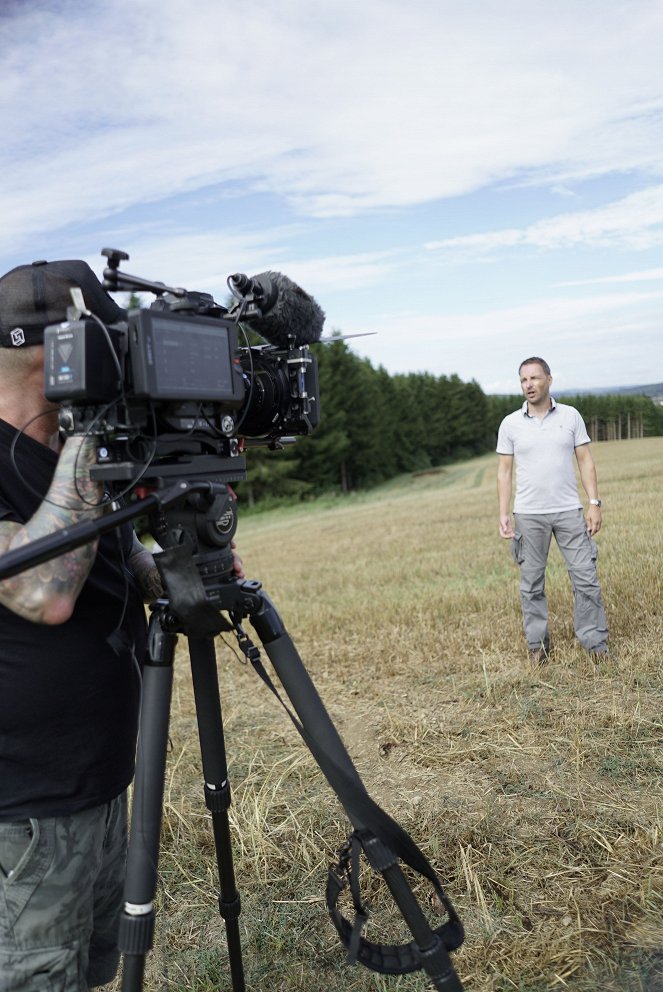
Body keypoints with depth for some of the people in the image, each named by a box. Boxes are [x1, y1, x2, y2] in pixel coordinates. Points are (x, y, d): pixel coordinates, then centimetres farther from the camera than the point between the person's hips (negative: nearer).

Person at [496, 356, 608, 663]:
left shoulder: (571, 416, 3)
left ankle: (596, 643, 11)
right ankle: (537, 644, 18)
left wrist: (594, 503, -4)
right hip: (528, 515, 0)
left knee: (586, 578, 0)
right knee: (531, 584, 6)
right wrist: (503, 515, -4)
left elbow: (585, 461, 4)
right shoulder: (510, 424, 2)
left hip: (569, 511, 0)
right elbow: (504, 471, 3)